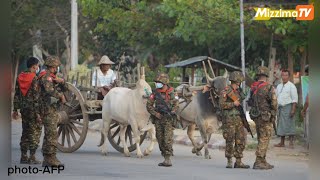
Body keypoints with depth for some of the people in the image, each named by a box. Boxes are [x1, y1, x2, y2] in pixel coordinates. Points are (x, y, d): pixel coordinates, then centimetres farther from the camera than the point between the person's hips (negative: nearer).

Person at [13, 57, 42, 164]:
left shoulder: (20, 77, 7)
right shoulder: (35, 78, -13)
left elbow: (17, 94, 10)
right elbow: (36, 96, -17)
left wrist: (15, 110, 14)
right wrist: (37, 112, -16)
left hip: (24, 109, 7)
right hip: (33, 109, -7)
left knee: (25, 132, 14)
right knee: (35, 132, 0)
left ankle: (23, 156, 15)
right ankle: (32, 157, -3)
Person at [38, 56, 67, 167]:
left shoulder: (53, 77, 18)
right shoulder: (46, 77, -13)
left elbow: (65, 89, 15)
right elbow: (49, 90, -31)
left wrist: (61, 81, -5)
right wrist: (61, 96, -23)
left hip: (52, 109, 11)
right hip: (49, 109, -11)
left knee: (48, 134, 13)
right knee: (52, 134, -12)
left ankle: (47, 159, 19)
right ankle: (51, 158, -12)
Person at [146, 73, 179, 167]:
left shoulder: (171, 93, -3)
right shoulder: (155, 93, 5)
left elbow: (176, 104, -2)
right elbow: (149, 105, 7)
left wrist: (171, 112, -17)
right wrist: (155, 113, -5)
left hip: (168, 119, -4)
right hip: (158, 118, 4)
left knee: (168, 139, -11)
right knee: (160, 139, 6)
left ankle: (168, 159, -11)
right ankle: (165, 158, 15)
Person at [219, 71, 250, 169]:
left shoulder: (238, 92, 15)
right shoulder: (226, 91, -8)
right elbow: (222, 104, -16)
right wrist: (233, 104, -19)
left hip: (238, 119, 7)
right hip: (229, 119, -7)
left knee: (241, 140, 4)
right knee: (230, 141, -6)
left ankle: (238, 162, 9)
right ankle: (229, 161, 3)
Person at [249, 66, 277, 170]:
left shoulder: (253, 88, 6)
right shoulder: (269, 88, -14)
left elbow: (251, 102, 11)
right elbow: (274, 104, -13)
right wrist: (273, 115, 1)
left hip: (256, 117, 7)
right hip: (266, 118, -7)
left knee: (261, 139, 16)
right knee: (264, 140, -2)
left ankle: (263, 161, 22)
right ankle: (258, 162, -6)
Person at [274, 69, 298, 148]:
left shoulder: (291, 86, -4)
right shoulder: (279, 86, 17)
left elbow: (295, 99, -9)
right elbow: (276, 97, 21)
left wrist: (293, 109, -18)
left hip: (288, 107, -7)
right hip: (280, 107, 7)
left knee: (289, 124, -8)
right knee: (281, 125, 9)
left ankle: (291, 142, -6)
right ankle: (282, 143, 15)